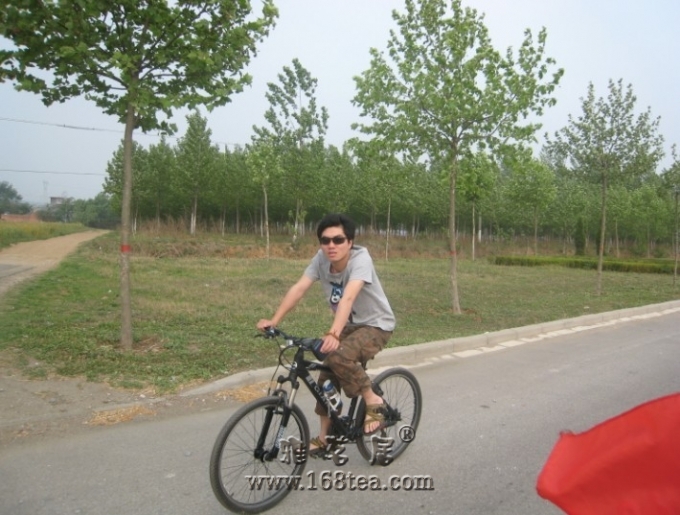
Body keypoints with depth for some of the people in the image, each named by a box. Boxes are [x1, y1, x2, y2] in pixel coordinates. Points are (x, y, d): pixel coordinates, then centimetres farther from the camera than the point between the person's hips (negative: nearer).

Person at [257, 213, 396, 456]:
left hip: (376, 325, -6)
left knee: (338, 356, -31)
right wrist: (274, 320, -31)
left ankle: (373, 401, -8)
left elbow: (348, 297, -43)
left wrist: (334, 334, -56)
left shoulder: (361, 259, -29)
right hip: (350, 325, 6)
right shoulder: (321, 258, -14)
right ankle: (324, 437, 22)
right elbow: (299, 288, -21)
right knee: (327, 379, 4)